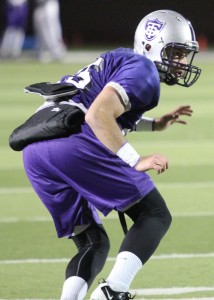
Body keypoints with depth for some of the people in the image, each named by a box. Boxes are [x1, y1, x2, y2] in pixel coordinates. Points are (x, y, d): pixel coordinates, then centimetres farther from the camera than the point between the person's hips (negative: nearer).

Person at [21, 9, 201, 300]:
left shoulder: (120, 61, 29)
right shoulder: (143, 70, 0)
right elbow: (97, 115, -15)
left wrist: (156, 124, 40)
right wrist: (137, 162, -18)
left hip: (34, 151, 9)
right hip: (74, 143, -9)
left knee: (93, 244, 19)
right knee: (155, 215, 0)